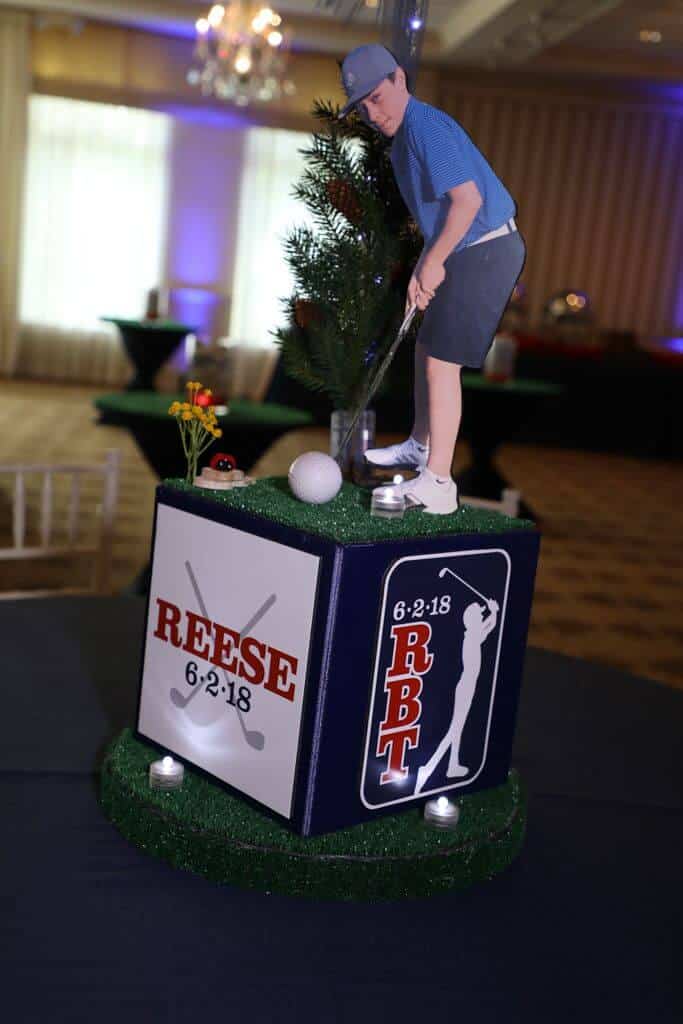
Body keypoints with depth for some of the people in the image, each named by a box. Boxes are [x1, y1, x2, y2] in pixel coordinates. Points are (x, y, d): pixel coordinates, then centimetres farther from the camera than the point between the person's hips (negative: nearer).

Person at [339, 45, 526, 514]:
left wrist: (433, 262, -16)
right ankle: (421, 445, 38)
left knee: (442, 362, -11)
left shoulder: (426, 126, -17)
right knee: (426, 349, 20)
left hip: (485, 253, -10)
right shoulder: (404, 138, 15)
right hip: (467, 253, 10)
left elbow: (468, 199, -26)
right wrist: (420, 272, 11)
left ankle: (438, 484, -8)